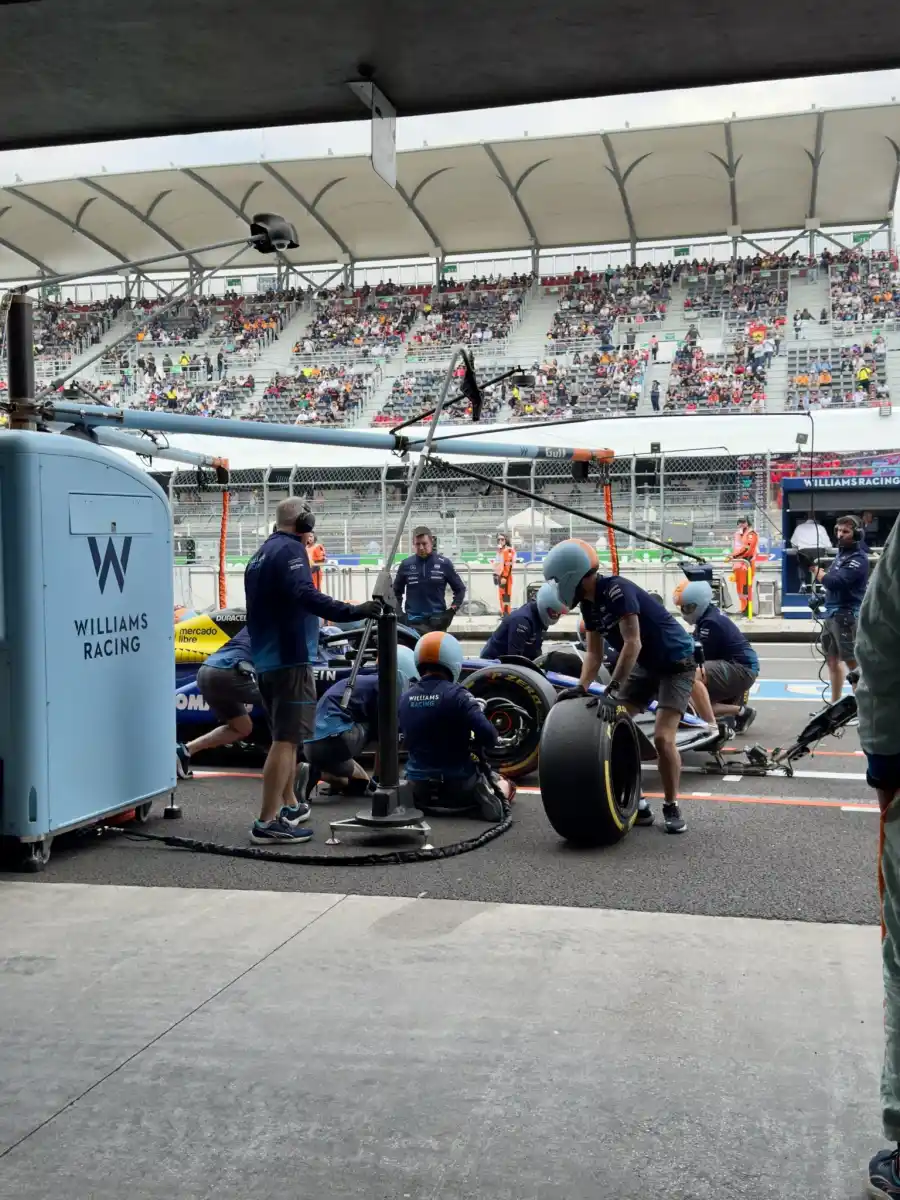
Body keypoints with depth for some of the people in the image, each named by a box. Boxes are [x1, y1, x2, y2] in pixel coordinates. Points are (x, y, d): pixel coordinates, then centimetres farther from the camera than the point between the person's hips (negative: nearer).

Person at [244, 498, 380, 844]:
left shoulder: (260, 555, 19)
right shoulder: (290, 549, -10)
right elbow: (303, 594, -29)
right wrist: (352, 611, -38)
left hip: (265, 659, 10)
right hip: (291, 659, -10)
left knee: (285, 736, 21)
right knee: (287, 739, -10)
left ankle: (288, 805, 31)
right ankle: (268, 821, -12)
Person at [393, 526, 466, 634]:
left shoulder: (444, 563, 2)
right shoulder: (406, 565, 5)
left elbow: (460, 589, 11)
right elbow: (396, 591, 18)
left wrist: (452, 611, -1)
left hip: (437, 621, 0)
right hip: (413, 622, 0)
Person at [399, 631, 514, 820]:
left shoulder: (404, 699, -2)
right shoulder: (456, 695, -19)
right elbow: (488, 736, -24)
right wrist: (475, 745, -3)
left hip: (419, 789, 3)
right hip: (459, 785, -3)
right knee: (505, 785, 26)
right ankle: (491, 796, 12)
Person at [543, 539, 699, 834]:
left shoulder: (617, 590, -28)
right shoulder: (589, 602, -1)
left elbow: (632, 643, -33)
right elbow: (594, 653, 2)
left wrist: (612, 691, -36)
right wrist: (581, 688, -14)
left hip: (676, 663, -9)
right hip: (644, 664, 9)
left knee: (662, 738, -18)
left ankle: (671, 807, 0)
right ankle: (635, 803, 7)